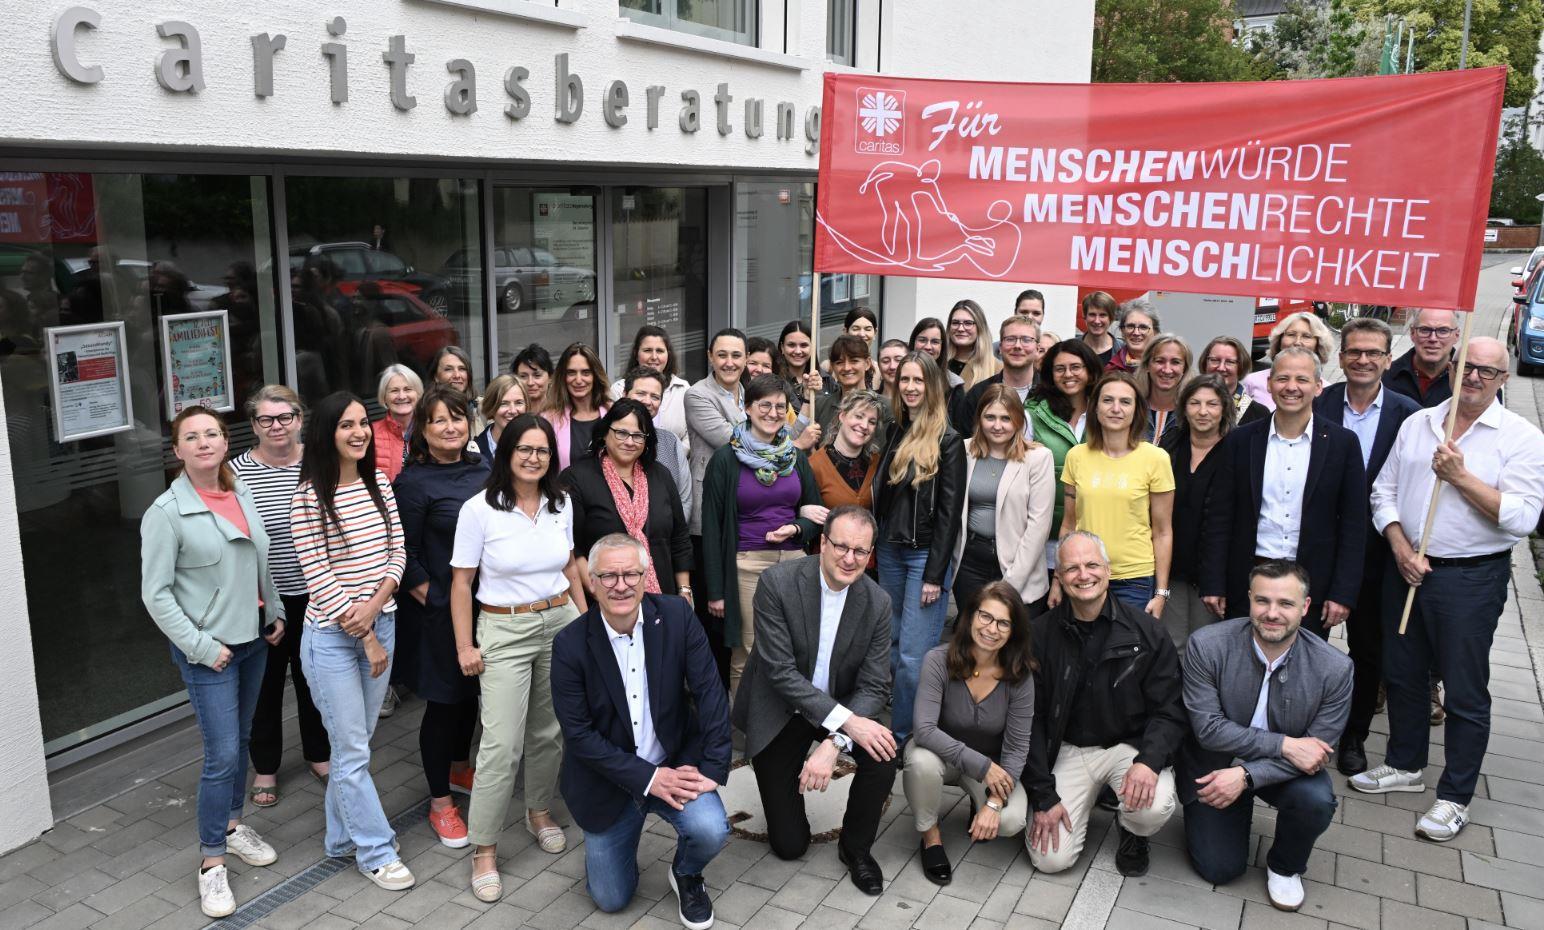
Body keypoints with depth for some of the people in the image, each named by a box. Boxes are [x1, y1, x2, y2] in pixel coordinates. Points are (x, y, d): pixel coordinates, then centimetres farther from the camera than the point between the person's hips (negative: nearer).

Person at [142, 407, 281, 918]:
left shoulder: (242, 496, 5)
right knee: (222, 754, -6)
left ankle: (233, 825, 36)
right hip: (208, 650, -6)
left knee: (240, 740, 18)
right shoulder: (165, 513, -13)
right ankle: (212, 862, 8)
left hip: (253, 640, 6)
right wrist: (200, 646, -15)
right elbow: (156, 593, -12)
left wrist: (275, 612, 9)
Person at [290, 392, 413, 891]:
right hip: (332, 636, -5)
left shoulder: (379, 485, 4)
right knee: (353, 750, 2)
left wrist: (374, 604, -14)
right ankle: (376, 851, 14)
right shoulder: (309, 498, -12)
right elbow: (319, 577, -14)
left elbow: (397, 551, 4)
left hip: (381, 623, 5)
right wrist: (366, 638, -12)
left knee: (357, 743, 16)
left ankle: (342, 836, 31)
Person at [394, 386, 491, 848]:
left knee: (472, 690, 19)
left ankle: (459, 770, 41)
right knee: (444, 699, 4)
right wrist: (434, 600, -13)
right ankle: (440, 804, 18)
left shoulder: (483, 468, 5)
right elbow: (404, 555, -11)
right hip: (441, 610, -6)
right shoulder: (413, 483, -13)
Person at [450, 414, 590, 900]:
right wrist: (465, 645, -7)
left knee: (548, 731, 13)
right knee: (502, 744, -7)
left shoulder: (561, 504, 2)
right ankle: (484, 849, 7)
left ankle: (539, 813, 36)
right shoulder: (479, 509, -10)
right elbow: (461, 582, -6)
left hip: (559, 623, 4)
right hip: (504, 630, -4)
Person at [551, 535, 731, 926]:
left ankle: (686, 874, 10)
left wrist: (713, 770, -18)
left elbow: (709, 691, -11)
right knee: (610, 900, 6)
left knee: (710, 830, -27)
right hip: (609, 780, 0)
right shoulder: (570, 644, -16)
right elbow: (578, 733, -15)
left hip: (676, 764, 0)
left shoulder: (676, 616, -12)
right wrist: (647, 778, -19)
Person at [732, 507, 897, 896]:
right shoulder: (777, 583, -23)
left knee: (882, 758, -27)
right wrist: (845, 721, -33)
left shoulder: (878, 603, -13)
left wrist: (833, 744, -28)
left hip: (844, 709, 3)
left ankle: (855, 847, 2)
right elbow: (781, 672, -25)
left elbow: (874, 687, -13)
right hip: (778, 713, -3)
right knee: (789, 845, 0)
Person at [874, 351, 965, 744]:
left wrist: (935, 574, -15)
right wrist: (874, 550, 8)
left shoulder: (948, 440, -8)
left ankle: (903, 734, 5)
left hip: (926, 554, -6)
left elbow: (950, 511, -12)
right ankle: (894, 730, 23)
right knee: (891, 647, 11)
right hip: (890, 551, 6)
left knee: (913, 655, -7)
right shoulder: (895, 434, 11)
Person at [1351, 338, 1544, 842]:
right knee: (1402, 674, 17)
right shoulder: (1417, 424, 7)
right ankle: (1405, 765, 36)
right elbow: (1384, 491, 6)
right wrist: (1401, 547, -8)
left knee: (1465, 692, 4)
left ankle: (1454, 797, 19)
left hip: (1471, 579, -4)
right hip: (1406, 569, 5)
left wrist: (1461, 477, -21)